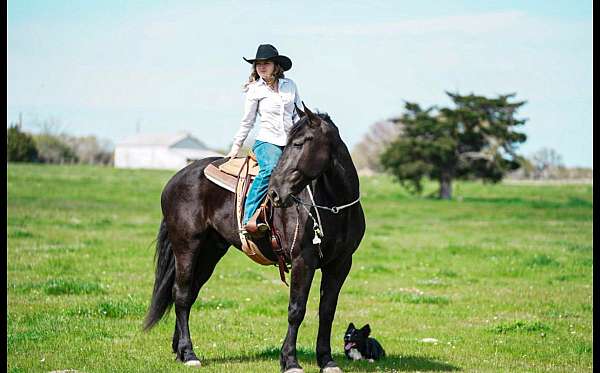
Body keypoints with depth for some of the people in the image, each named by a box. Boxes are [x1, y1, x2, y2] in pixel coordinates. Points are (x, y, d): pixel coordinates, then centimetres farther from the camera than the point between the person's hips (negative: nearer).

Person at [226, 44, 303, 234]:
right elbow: (247, 121, 11)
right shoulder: (255, 89, 4)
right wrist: (236, 146, 13)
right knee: (270, 169, -34)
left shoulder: (290, 85, 12)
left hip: (291, 142, 4)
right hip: (267, 141, -4)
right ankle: (250, 218, -40)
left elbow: (299, 114, 16)